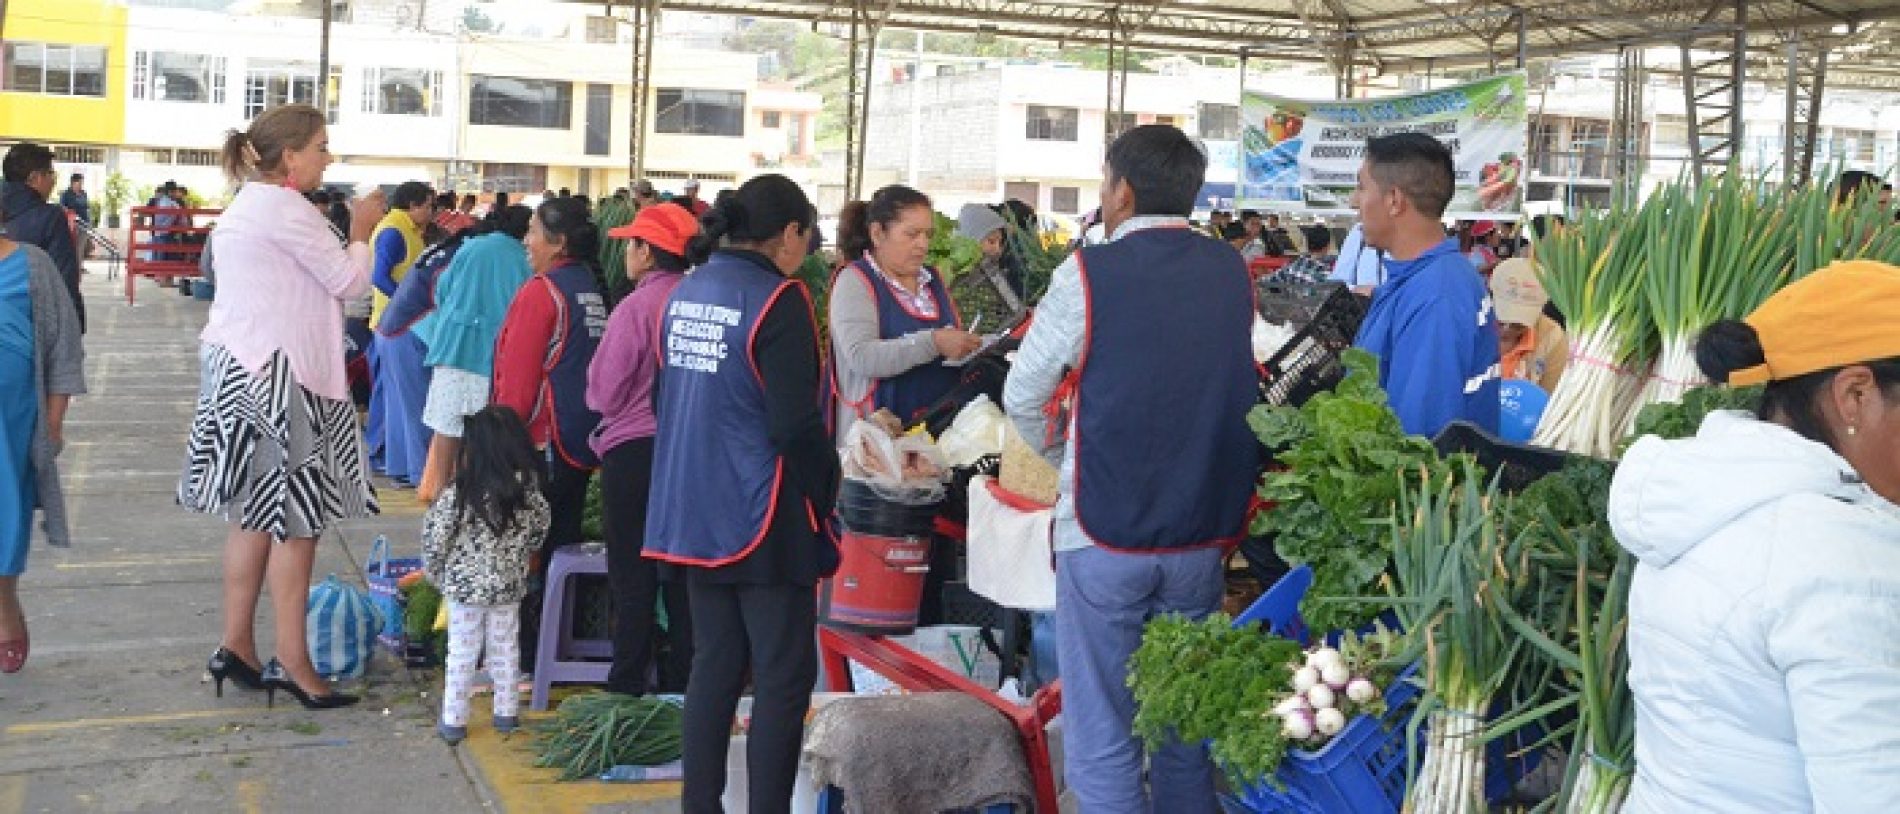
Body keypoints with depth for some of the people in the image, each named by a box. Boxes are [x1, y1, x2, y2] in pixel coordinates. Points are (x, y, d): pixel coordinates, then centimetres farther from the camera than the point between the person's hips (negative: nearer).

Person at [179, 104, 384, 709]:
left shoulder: (247, 206, 17)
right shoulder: (285, 209, -14)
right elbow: (350, 280, -11)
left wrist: (341, 233, 10)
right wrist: (361, 231, 2)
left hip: (240, 367, 10)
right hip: (277, 376, -10)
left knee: (257, 512, 14)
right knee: (295, 517, -4)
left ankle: (236, 648, 19)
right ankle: (291, 663, 1)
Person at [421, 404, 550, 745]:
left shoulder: (459, 494, -18)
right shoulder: (529, 490, -9)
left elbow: (435, 538, -12)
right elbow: (538, 529, 4)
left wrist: (435, 573, 5)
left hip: (464, 587, -3)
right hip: (509, 587, 3)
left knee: (461, 652, 8)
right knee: (505, 648, 16)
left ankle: (453, 721, 13)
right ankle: (507, 714, 25)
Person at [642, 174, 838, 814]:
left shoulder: (685, 293, 8)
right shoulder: (777, 299, -15)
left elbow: (665, 398, 16)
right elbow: (795, 423, -18)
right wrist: (826, 491, -3)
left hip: (693, 513, 8)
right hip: (762, 518, -8)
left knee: (714, 663, 16)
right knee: (784, 677, 2)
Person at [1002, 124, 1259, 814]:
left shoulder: (1088, 274, -11)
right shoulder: (1232, 273, 3)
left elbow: (1021, 398, -5)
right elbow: (1232, 384, 12)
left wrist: (1057, 447, 14)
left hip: (1103, 531, -5)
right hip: (1205, 531, 5)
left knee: (1104, 742, 3)